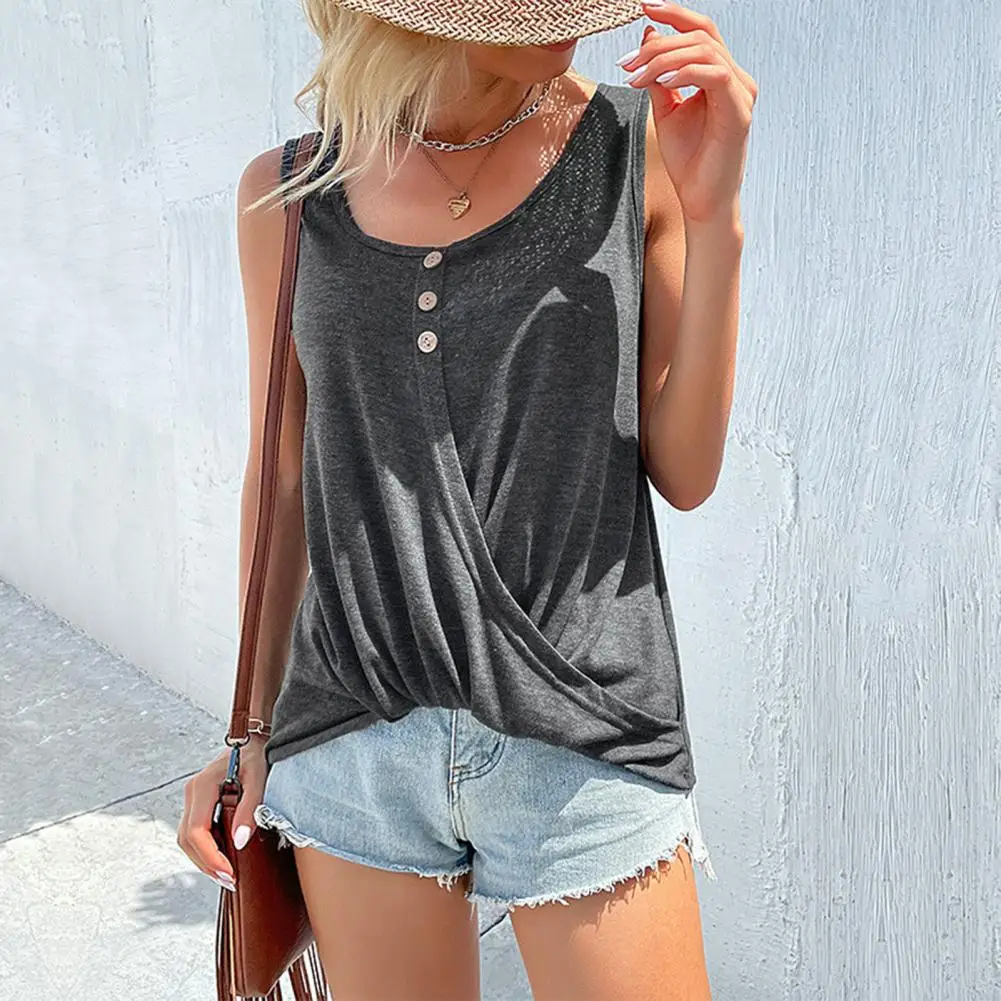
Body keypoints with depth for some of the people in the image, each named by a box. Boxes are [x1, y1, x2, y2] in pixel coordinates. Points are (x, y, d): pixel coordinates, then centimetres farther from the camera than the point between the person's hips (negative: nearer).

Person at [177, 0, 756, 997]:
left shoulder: (641, 144, -3)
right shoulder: (288, 195, 1)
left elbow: (684, 474, -3)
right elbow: (284, 476, 8)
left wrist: (714, 216, -12)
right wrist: (254, 729, 12)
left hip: (581, 746, -1)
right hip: (353, 742, 2)